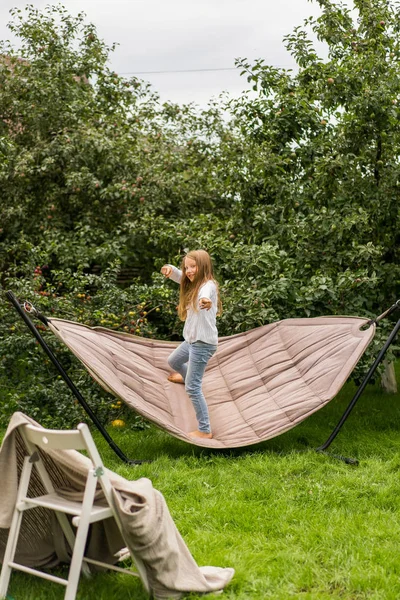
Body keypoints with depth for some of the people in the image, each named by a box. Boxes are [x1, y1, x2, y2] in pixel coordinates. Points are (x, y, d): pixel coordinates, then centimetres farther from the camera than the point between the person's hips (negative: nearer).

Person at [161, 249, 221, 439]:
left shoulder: (208, 285, -23)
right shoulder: (193, 284, 6)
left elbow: (205, 295, -47)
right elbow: (178, 275, 16)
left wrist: (206, 301, -73)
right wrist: (170, 269, -10)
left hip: (203, 344, -10)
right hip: (191, 340, 10)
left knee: (193, 388, -11)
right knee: (173, 361, 35)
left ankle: (205, 430, -4)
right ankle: (187, 376, 68)